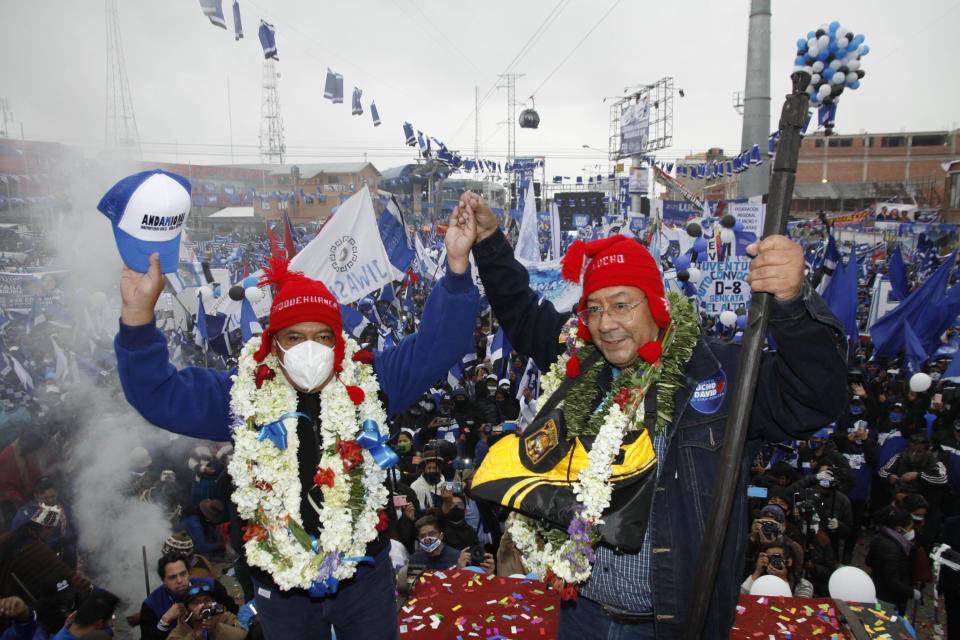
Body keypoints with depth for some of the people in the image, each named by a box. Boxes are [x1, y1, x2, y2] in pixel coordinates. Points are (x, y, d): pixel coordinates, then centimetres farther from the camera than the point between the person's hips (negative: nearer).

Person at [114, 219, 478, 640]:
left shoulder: (368, 382, -7)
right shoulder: (244, 396, -6)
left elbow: (434, 347, -12)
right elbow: (160, 394, -8)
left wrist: (457, 266, -26)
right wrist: (139, 315, -24)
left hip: (365, 574, 0)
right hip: (282, 587, 1)